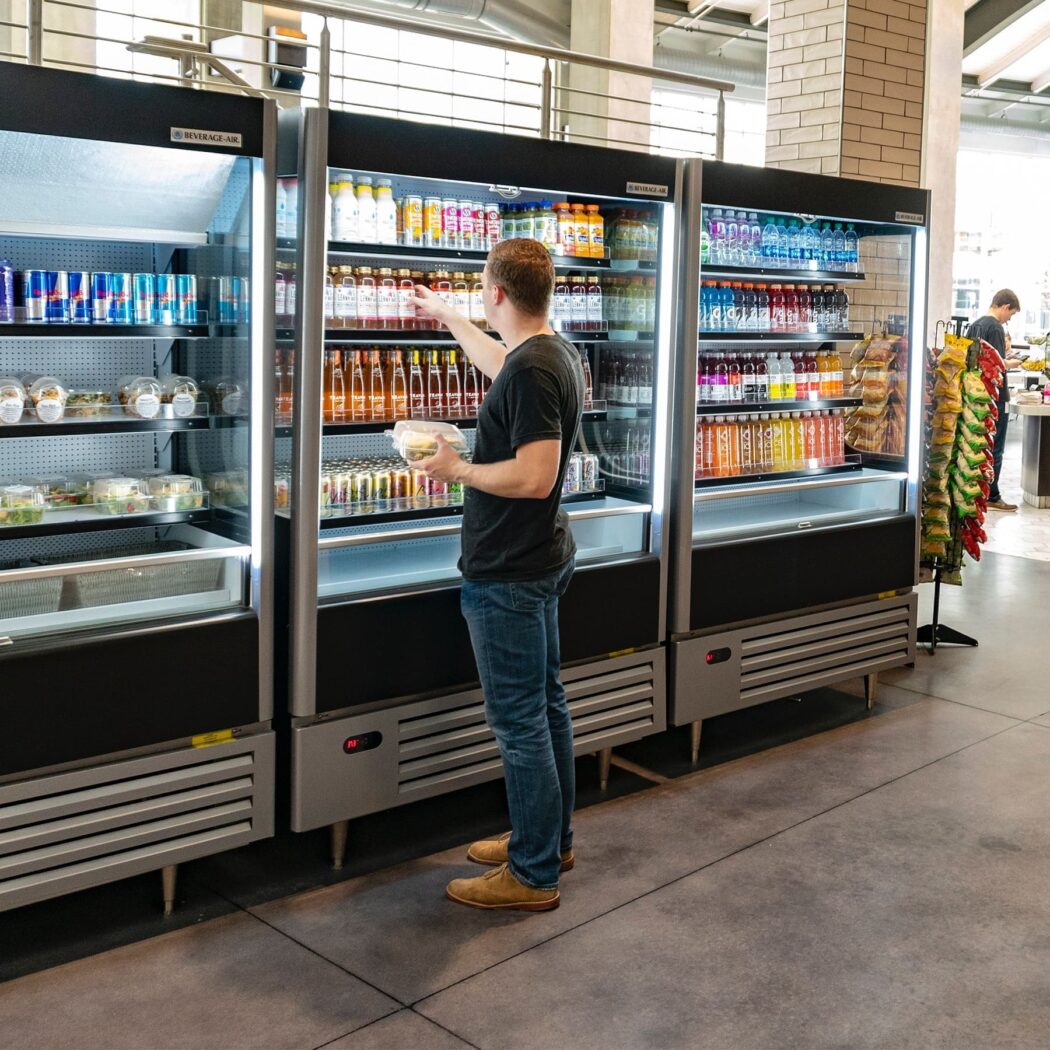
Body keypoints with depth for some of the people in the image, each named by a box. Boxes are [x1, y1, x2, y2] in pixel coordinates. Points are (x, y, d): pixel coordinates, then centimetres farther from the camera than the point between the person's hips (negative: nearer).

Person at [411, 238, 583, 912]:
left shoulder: (531, 371, -23)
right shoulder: (554, 354, 8)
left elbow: (534, 477, -29)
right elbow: (499, 363, 31)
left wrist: (456, 470, -14)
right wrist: (446, 316, 42)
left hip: (508, 575, -10)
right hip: (543, 560, 10)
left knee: (519, 720, -2)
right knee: (546, 704, 18)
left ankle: (534, 874, 9)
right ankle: (551, 839, 33)